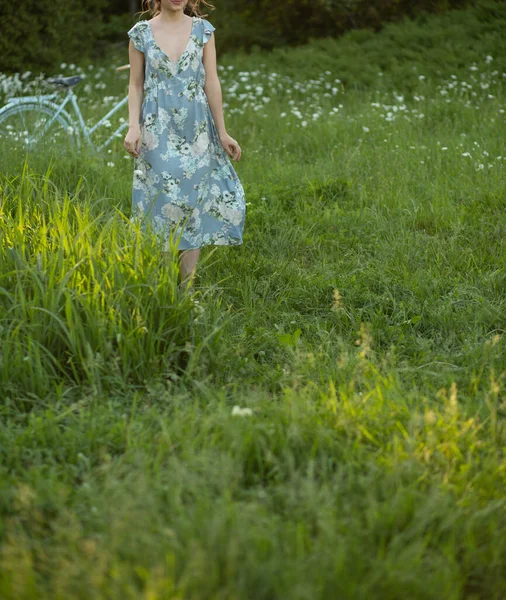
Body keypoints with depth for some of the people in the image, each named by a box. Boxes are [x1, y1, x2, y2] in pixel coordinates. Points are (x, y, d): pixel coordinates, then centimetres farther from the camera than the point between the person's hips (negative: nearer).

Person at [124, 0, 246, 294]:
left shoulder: (203, 30, 4)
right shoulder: (141, 32, 2)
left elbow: (212, 82, 3)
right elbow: (136, 85, 5)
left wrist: (222, 131, 1)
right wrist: (133, 127, -7)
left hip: (196, 129, 1)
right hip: (158, 131, -1)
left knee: (195, 200, 1)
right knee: (164, 201, -3)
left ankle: (188, 285, 8)